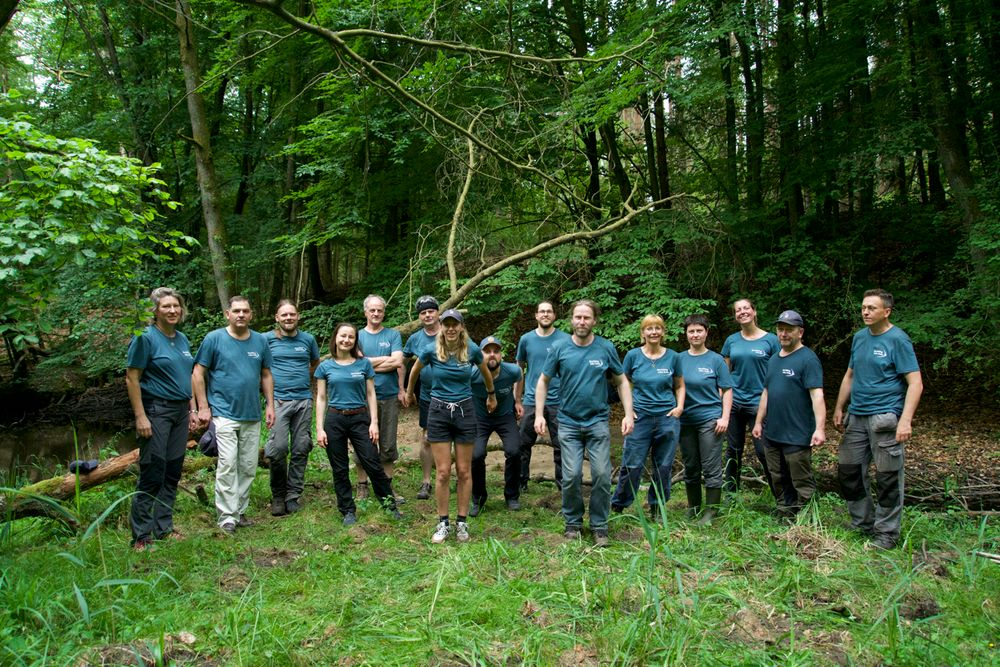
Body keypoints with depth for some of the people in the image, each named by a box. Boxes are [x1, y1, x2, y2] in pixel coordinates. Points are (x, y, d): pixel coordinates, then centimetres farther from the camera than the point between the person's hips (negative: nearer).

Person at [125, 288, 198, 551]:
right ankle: (141, 536, 4)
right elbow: (132, 378, -12)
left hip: (180, 411, 7)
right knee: (152, 474, -5)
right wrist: (140, 417, -17)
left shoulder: (182, 339, 12)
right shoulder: (145, 338, -9)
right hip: (156, 411, -7)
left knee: (173, 472, 11)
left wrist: (192, 410, 15)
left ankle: (164, 527, 22)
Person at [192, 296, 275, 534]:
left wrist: (270, 405, 7)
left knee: (248, 467, 10)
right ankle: (227, 517, -1)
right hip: (224, 414, -4)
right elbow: (198, 373, -4)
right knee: (227, 465, -9)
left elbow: (266, 375, 14)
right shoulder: (214, 338, -4)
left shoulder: (260, 341, 8)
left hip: (252, 416, 5)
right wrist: (203, 407, -9)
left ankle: (240, 511, 23)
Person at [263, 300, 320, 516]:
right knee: (277, 448, -11)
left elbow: (316, 364, 24)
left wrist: (304, 381, 10)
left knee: (301, 449, 4)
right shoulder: (267, 339, 3)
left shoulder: (308, 339, 10)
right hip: (279, 401, -3)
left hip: (304, 401, 3)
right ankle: (278, 494, 9)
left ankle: (293, 495, 15)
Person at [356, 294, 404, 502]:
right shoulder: (358, 336, 7)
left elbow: (398, 362, -9)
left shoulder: (393, 335, 6)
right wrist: (386, 359, -8)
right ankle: (362, 487, 16)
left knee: (388, 445, 7)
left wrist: (368, 363, -7)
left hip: (390, 397, 1)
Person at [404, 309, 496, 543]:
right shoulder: (431, 351, -8)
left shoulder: (472, 350, -6)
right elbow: (415, 370, 13)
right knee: (443, 472, 0)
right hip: (438, 412, -1)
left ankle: (462, 522, 17)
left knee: (464, 471, 6)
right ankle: (443, 523, 13)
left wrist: (491, 396, 28)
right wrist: (409, 393, 26)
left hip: (465, 412, 1)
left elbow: (486, 373, 15)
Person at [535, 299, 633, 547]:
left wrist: (628, 414, -1)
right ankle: (573, 522, 19)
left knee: (602, 475, -2)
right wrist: (539, 415, -2)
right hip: (569, 422, 0)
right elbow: (543, 381, 6)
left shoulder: (606, 348, -1)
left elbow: (622, 381, 7)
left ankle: (599, 526, 15)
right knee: (571, 476, -2)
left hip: (598, 421, 0)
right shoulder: (560, 348, -2)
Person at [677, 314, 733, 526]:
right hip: (686, 420, 4)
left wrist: (725, 418, -9)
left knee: (711, 468, -2)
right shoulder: (679, 359, 6)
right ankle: (693, 508, 27)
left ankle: (711, 511, 8)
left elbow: (727, 391, -1)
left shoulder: (716, 360, -2)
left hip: (710, 419, -3)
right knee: (690, 467, 13)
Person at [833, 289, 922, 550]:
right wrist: (839, 408, 19)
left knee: (888, 477, 0)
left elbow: (915, 383, -13)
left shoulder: (898, 339, -9)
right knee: (848, 470, 11)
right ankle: (863, 523, 27)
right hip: (857, 416, 7)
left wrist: (905, 420, -22)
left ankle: (887, 533, 13)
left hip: (885, 418, -7)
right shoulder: (859, 337, 11)